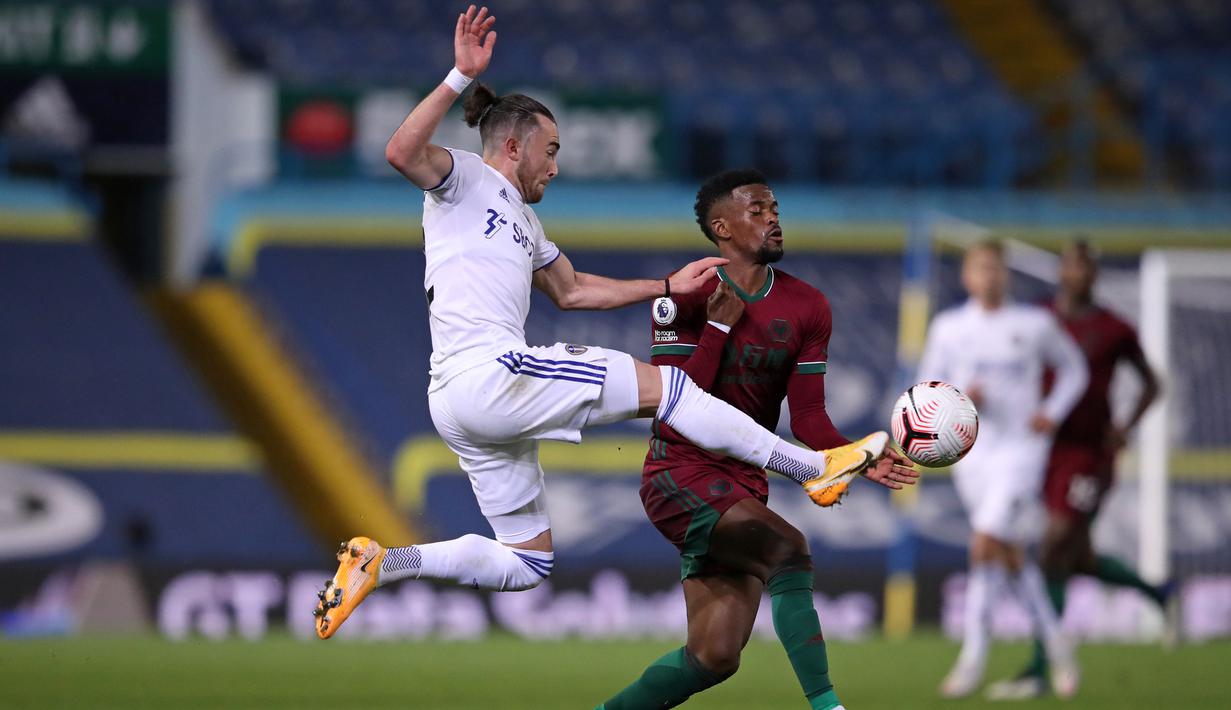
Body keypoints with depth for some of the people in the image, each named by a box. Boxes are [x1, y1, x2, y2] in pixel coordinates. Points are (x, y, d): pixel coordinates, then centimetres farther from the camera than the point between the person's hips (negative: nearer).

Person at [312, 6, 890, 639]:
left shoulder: (521, 219, 29)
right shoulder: (466, 179, 2)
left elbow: (570, 290, 37)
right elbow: (402, 152, -19)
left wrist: (667, 286, 31)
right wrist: (461, 77, -24)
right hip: (485, 370, -10)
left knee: (525, 563, 11)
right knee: (658, 383, -9)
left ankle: (380, 562, 6)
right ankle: (814, 467, -7)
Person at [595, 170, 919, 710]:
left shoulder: (806, 309, 5)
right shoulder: (687, 295, -10)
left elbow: (807, 417, 3)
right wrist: (719, 326, -20)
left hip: (744, 483, 7)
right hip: (680, 476, -7)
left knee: (715, 658, 3)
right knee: (787, 548, -30)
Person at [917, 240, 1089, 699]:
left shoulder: (1035, 324, 0)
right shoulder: (948, 328, 3)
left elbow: (1073, 369, 15)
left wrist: (1053, 413, -1)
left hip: (1021, 450, -3)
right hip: (971, 455, 3)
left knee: (984, 545, -18)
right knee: (1013, 558, 7)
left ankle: (973, 654, -13)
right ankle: (1053, 644, 24)